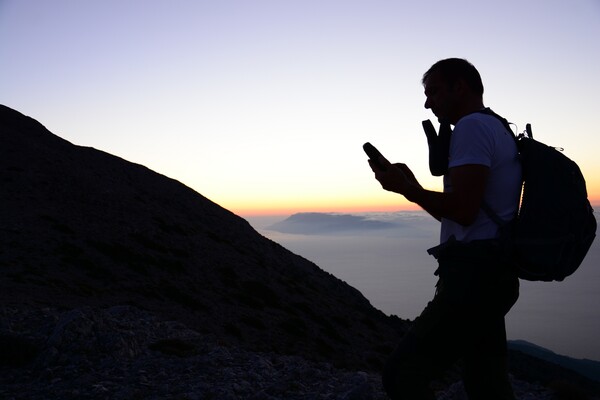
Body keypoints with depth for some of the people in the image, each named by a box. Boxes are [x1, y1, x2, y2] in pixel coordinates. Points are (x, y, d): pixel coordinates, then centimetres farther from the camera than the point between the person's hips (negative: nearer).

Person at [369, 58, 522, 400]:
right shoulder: (498, 130, 23)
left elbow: (463, 210, -20)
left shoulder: (472, 126, -10)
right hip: (492, 274, 11)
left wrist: (405, 188, -7)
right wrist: (412, 186, 17)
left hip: (474, 276, -11)